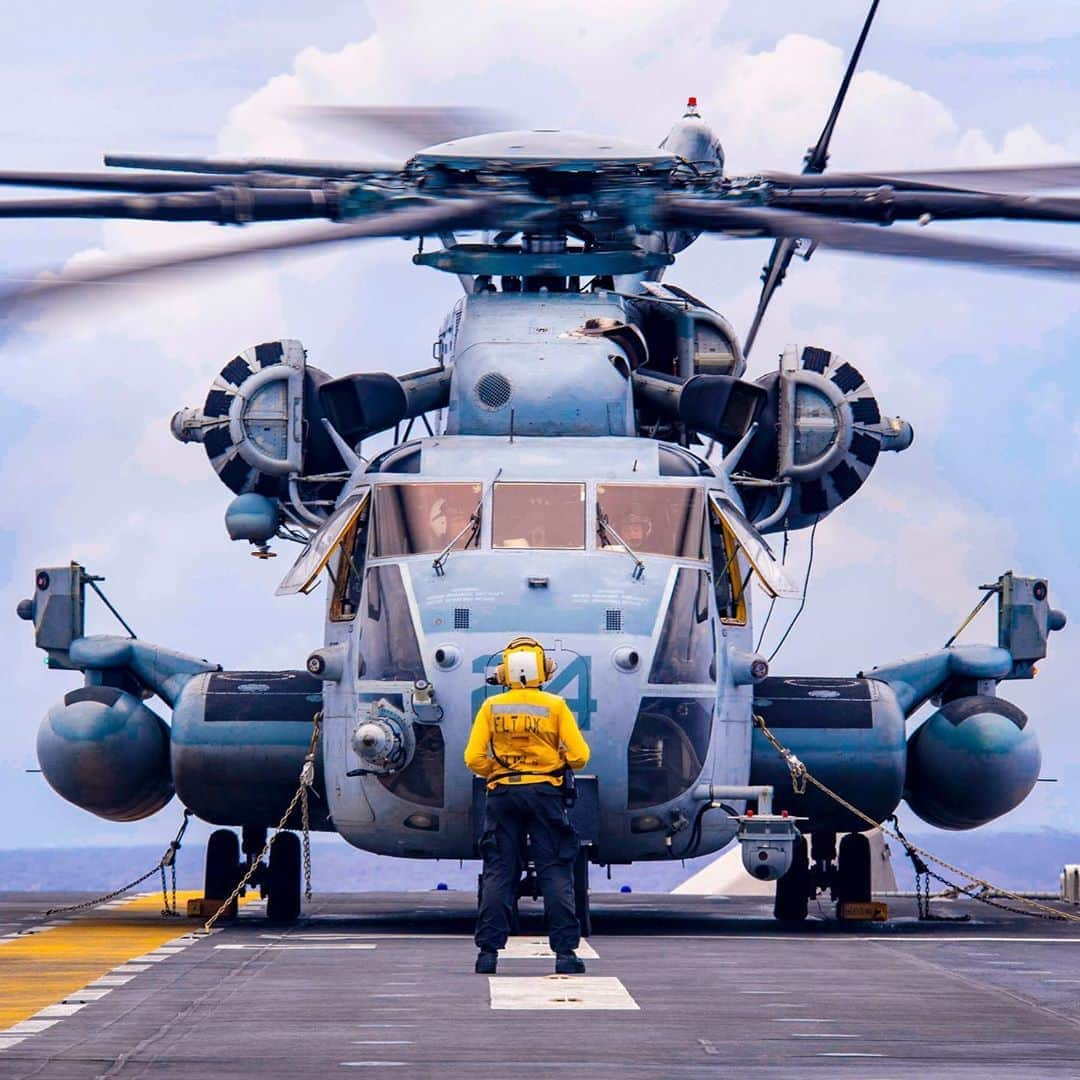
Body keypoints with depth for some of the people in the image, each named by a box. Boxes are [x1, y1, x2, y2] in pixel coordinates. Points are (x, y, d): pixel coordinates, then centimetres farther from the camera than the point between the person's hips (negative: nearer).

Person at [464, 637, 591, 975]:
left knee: (498, 872, 5)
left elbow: (474, 758, -2)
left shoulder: (492, 707, 1)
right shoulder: (555, 706, -2)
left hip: (503, 794, 1)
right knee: (556, 872, 2)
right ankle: (565, 951, -3)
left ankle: (488, 951, 0)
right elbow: (579, 755, -4)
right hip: (545, 792, -1)